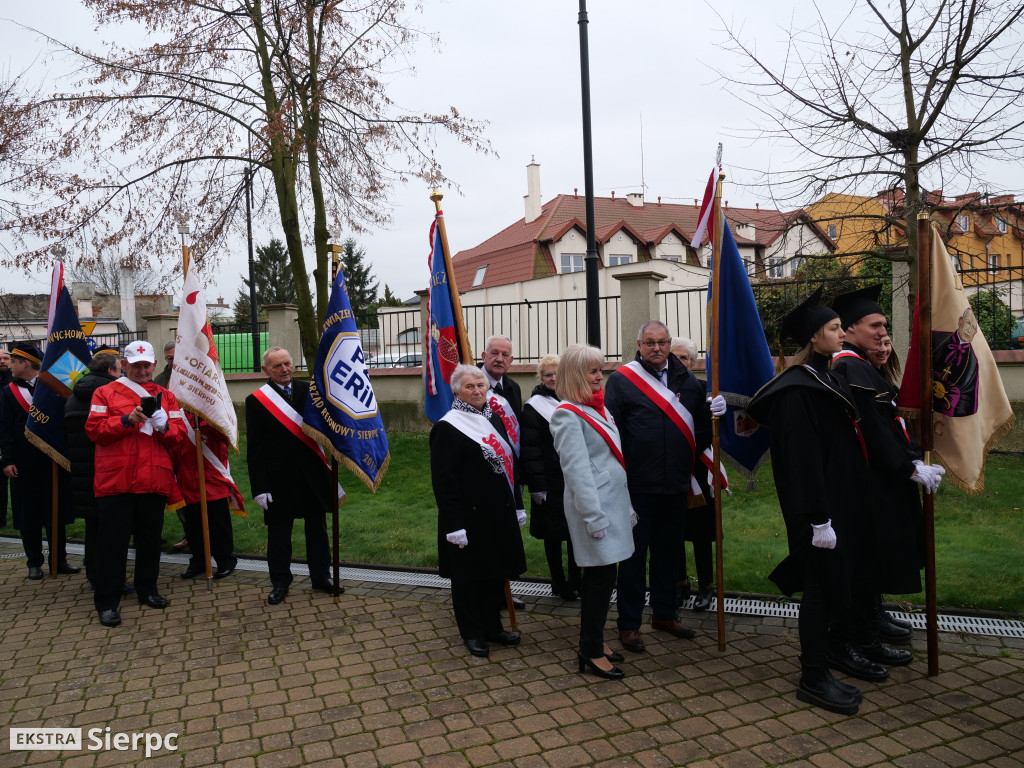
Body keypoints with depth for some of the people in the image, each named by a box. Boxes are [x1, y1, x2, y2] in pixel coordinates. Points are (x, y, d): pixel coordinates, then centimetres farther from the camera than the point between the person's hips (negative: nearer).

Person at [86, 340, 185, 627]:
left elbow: (179, 435, 6)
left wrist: (163, 425, -14)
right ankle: (107, 602, 8)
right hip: (115, 481, -3)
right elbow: (94, 430, -5)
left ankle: (147, 590, 26)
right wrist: (126, 420, -17)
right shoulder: (105, 393, 5)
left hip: (154, 481, 3)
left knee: (150, 537, 11)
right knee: (113, 540, 0)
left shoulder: (165, 396, 12)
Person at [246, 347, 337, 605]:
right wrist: (260, 487, -9)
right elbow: (255, 448, -5)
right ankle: (280, 582, 24)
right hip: (279, 478, -2)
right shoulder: (256, 400, -3)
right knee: (278, 532, 9)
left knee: (317, 527, 12)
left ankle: (321, 576, 27)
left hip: (312, 474, 2)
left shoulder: (309, 391, 3)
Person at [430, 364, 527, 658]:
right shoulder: (447, 428, -12)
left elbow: (510, 463, 17)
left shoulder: (494, 419, 11)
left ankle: (492, 626, 32)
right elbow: (443, 480, -16)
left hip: (500, 513, 7)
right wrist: (454, 524, -19)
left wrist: (517, 505, 15)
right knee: (469, 576, 7)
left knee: (497, 571, 16)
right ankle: (472, 633, 23)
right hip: (469, 517, -7)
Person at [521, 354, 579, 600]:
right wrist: (536, 486, -15)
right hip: (551, 483, -5)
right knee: (553, 534, 6)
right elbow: (530, 450, -11)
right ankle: (559, 583, 20)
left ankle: (575, 580, 25)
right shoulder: (534, 406, -7)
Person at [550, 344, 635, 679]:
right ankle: (591, 652, 9)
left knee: (600, 574, 15)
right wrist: (594, 518, -20)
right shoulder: (568, 415, -13)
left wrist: (626, 507, 19)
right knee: (601, 576, -3)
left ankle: (593, 640, 27)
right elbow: (577, 471, -18)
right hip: (594, 506, -8)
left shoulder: (598, 408, 14)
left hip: (613, 503, 9)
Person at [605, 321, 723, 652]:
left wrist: (715, 411, -9)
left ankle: (665, 613, 34)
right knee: (634, 553, 5)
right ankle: (629, 623, 18)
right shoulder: (621, 380, -5)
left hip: (675, 484, 5)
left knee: (669, 550, 17)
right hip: (637, 485, -5)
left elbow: (700, 426, 12)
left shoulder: (686, 379, 10)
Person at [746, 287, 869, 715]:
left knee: (830, 582, 16)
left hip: (841, 499, 10)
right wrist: (818, 518, -22)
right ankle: (813, 680, 11)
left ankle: (818, 670, 30)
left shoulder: (826, 378, 12)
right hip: (819, 506, -10)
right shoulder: (798, 388, -17)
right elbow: (801, 456, -22)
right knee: (822, 585, -2)